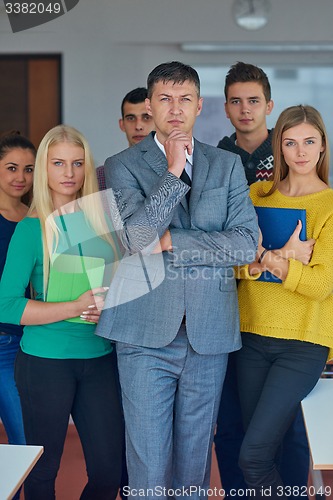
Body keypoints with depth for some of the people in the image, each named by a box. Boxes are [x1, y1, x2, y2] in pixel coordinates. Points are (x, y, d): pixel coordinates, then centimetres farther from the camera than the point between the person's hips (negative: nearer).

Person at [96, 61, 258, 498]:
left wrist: (170, 241, -9)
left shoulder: (227, 166, 9)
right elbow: (136, 236, -13)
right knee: (148, 464, 2)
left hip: (209, 332, 2)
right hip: (146, 334, -2)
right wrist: (173, 171, -13)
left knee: (195, 456, 13)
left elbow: (246, 243, -3)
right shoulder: (122, 166, 3)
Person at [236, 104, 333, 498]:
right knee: (263, 451, 11)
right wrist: (281, 257, -16)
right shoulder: (257, 195, 8)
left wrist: (263, 257, -15)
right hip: (252, 336, 4)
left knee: (253, 456, -10)